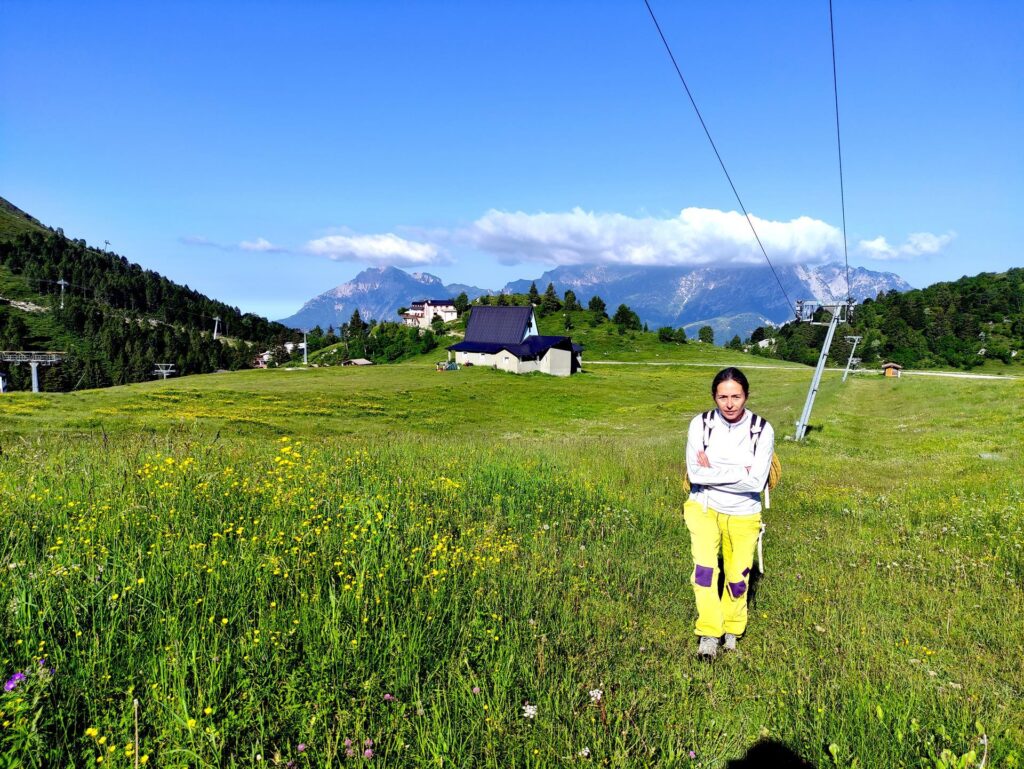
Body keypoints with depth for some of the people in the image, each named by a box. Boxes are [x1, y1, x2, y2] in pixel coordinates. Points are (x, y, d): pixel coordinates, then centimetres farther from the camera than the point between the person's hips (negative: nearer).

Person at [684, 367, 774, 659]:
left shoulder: (762, 430, -12)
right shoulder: (701, 424, -11)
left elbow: (756, 482, -16)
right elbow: (695, 474, -17)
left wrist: (713, 471, -17)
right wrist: (740, 473, -18)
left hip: (743, 514, 1)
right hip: (704, 507, -1)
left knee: (738, 578, 6)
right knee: (704, 564, -22)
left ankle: (732, 627, 33)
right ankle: (709, 631, -7)